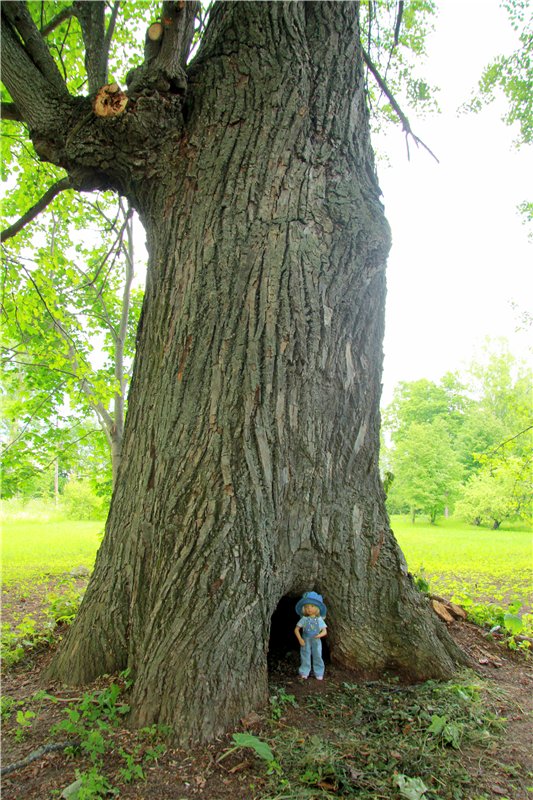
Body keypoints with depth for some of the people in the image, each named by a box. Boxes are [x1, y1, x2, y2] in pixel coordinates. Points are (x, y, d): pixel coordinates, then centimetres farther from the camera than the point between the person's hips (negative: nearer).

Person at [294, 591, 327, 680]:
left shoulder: (319, 619, -2)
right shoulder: (304, 619, -4)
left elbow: (324, 631, -1)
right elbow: (296, 629, -2)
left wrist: (320, 635, -21)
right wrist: (300, 639, -12)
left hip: (316, 641, 0)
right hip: (305, 641, 0)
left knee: (317, 657, 3)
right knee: (305, 657, 3)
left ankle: (319, 673, 15)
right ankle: (304, 673, 15)